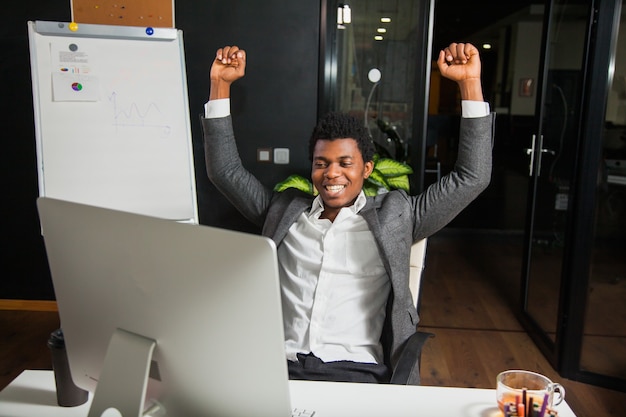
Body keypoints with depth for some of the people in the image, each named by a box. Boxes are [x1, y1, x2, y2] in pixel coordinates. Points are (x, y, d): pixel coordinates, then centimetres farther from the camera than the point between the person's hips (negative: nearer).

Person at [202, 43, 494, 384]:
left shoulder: (394, 216, 12)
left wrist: (470, 82, 3)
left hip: (357, 373, -1)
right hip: (280, 368, 2)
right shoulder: (284, 210, 18)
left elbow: (471, 178, 9)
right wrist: (220, 84, 15)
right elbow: (226, 171, 21)